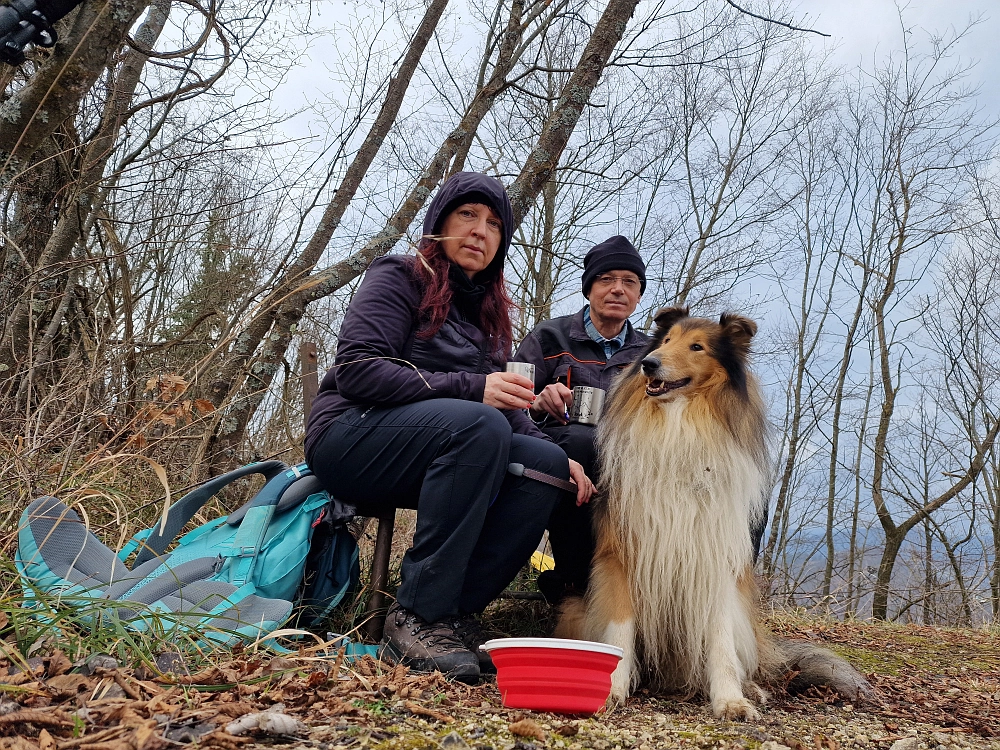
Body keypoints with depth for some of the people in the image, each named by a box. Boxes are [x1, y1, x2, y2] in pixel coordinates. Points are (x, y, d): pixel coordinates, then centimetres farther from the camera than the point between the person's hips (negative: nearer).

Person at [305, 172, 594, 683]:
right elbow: (356, 370, -16)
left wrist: (551, 449, -8)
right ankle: (416, 617, -30)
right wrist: (469, 388, -25)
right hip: (350, 437, -6)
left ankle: (456, 612, -19)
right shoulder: (400, 278, -2)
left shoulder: (488, 311, 18)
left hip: (428, 451, 6)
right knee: (478, 425, -34)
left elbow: (503, 405, 13)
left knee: (546, 463, -19)